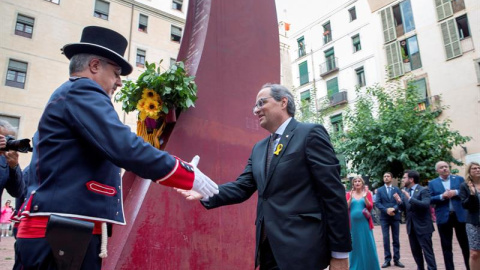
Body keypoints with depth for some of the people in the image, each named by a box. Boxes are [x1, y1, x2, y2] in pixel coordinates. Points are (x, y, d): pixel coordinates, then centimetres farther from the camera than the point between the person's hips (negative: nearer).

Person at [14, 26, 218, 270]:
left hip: (53, 231, 10)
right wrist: (190, 176, -19)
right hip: (65, 234, -10)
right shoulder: (83, 92, -10)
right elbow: (125, 147, -25)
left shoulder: (64, 97, 21)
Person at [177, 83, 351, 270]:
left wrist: (340, 251, -11)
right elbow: (242, 187, 8)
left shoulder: (310, 134, -8)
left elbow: (333, 193, -11)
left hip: (302, 247, -7)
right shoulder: (258, 148, 15)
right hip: (268, 247, 7)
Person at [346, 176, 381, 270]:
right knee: (355, 245, 7)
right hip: (353, 223, 0)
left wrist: (365, 197, -21)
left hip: (364, 223, 0)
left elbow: (370, 207, -6)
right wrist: (351, 198, -18)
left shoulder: (367, 193, 4)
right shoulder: (349, 194, 4)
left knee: (367, 244, 5)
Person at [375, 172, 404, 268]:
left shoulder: (397, 189, 8)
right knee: (386, 239, -1)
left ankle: (396, 259, 13)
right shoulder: (380, 190, 7)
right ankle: (387, 260, 5)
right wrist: (386, 210, -16)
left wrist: (394, 208, -18)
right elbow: (377, 203, -2)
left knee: (396, 239, 6)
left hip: (395, 217, 1)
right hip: (384, 217, 0)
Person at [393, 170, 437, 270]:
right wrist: (399, 201, -12)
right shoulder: (405, 191, 7)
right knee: (415, 251, 17)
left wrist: (410, 198, -30)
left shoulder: (423, 190, -11)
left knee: (427, 251, 0)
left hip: (423, 226, -7)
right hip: (411, 227, 7)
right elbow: (404, 209, 8)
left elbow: (426, 204, -27)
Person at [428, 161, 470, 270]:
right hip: (443, 217, 0)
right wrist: (442, 196, -16)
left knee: (466, 244, 10)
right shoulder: (432, 183, 5)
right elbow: (430, 200, -2)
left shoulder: (459, 179, 7)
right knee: (446, 246, 7)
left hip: (460, 215, 0)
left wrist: (455, 193, -14)